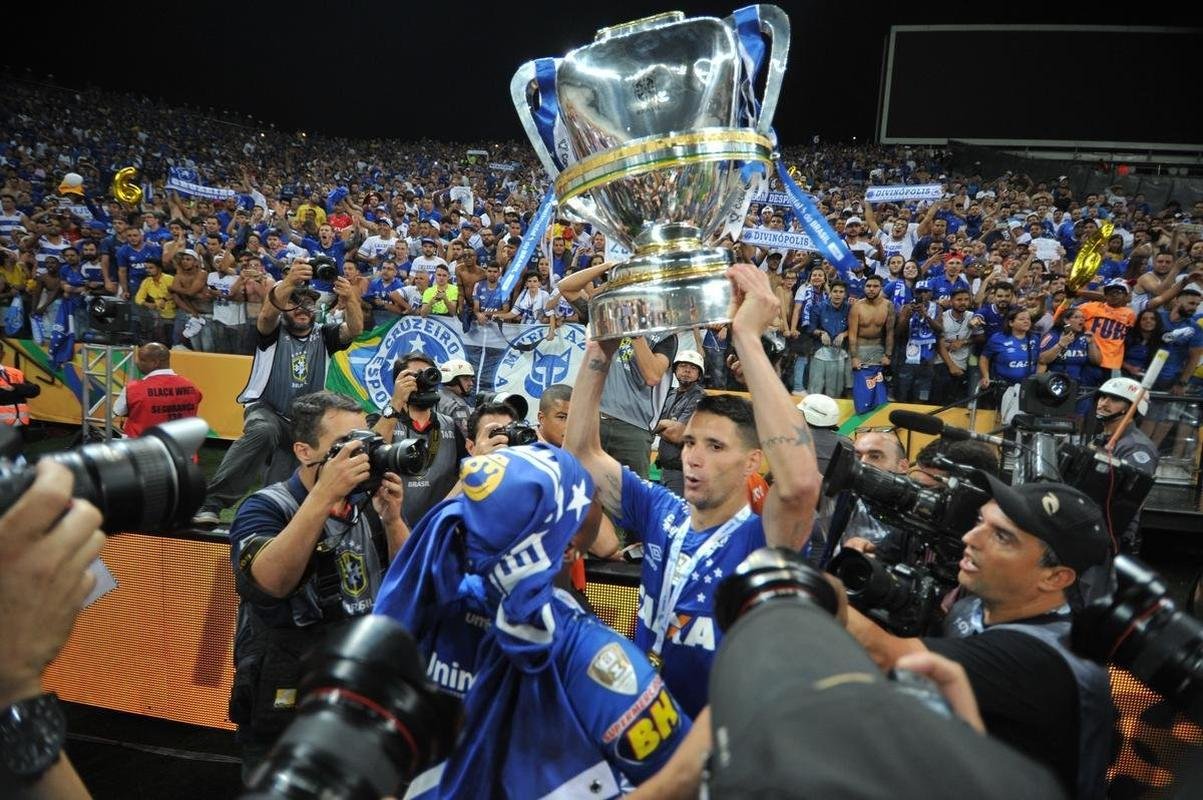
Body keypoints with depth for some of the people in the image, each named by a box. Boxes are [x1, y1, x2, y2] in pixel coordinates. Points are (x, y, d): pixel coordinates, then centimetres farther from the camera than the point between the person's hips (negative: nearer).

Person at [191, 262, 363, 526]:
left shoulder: (323, 336, 9)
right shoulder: (274, 332, 4)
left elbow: (355, 329, -10)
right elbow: (267, 315, -20)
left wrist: (349, 298, -32)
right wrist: (288, 283, -39)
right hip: (266, 409, -3)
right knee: (263, 431, -36)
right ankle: (212, 501, -37)